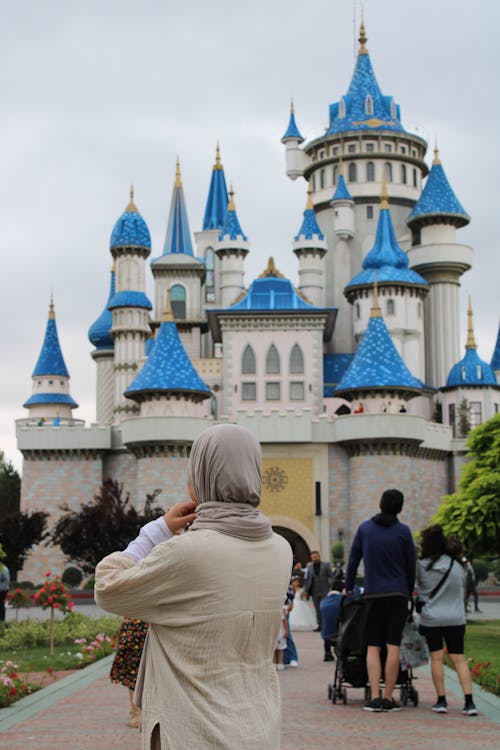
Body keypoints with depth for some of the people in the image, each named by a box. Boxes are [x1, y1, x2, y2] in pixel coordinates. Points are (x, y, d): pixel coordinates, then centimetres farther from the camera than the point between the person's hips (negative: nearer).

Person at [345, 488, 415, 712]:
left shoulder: (365, 528, 4)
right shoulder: (403, 531, -1)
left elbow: (353, 561, 7)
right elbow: (411, 566, 3)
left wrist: (348, 587, 17)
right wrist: (409, 592, 16)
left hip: (372, 595, 1)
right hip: (397, 594, -1)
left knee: (373, 647, 3)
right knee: (393, 647, 0)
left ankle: (375, 697, -6)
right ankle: (388, 698, -2)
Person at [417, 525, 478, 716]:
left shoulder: (421, 566, -7)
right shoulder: (457, 565, -3)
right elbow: (462, 589, 11)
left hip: (431, 619, -1)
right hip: (456, 618, 1)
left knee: (436, 658, 8)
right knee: (459, 658, 5)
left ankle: (441, 701, 8)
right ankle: (469, 702, -2)